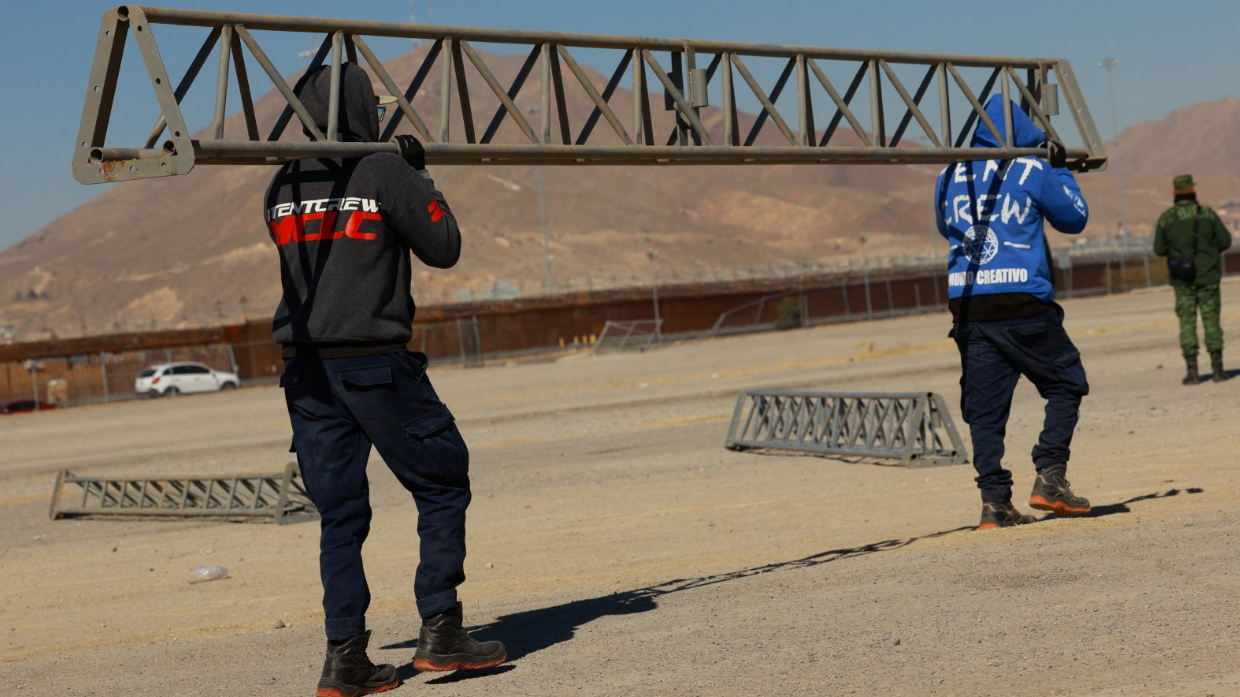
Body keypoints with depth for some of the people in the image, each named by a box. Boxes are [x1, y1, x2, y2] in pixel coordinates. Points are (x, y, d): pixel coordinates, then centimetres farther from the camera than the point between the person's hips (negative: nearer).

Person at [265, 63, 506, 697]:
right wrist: (420, 177, 12)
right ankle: (440, 632, 5)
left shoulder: (283, 187, 9)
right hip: (376, 365, -5)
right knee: (443, 487, 9)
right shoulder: (386, 174, -7)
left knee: (340, 515, 9)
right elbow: (444, 249, 0)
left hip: (306, 371, 5)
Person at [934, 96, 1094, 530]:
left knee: (985, 407, 6)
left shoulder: (948, 177, 12)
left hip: (966, 304, 4)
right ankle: (1049, 478, 0)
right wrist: (1059, 169, 23)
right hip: (1022, 302, -4)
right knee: (1065, 383, 11)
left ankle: (994, 502, 0)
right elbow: (1075, 218, 13)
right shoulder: (1032, 171, 0)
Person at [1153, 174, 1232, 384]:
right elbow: (1225, 240, -2)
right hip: (1208, 276, 0)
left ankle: (1192, 371, 0)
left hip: (1183, 280, 0)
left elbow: (1159, 249, -2)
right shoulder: (1207, 213, -4)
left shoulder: (1166, 217, -3)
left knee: (1187, 323, 4)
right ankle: (1217, 368, 1)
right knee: (1211, 321, 5)